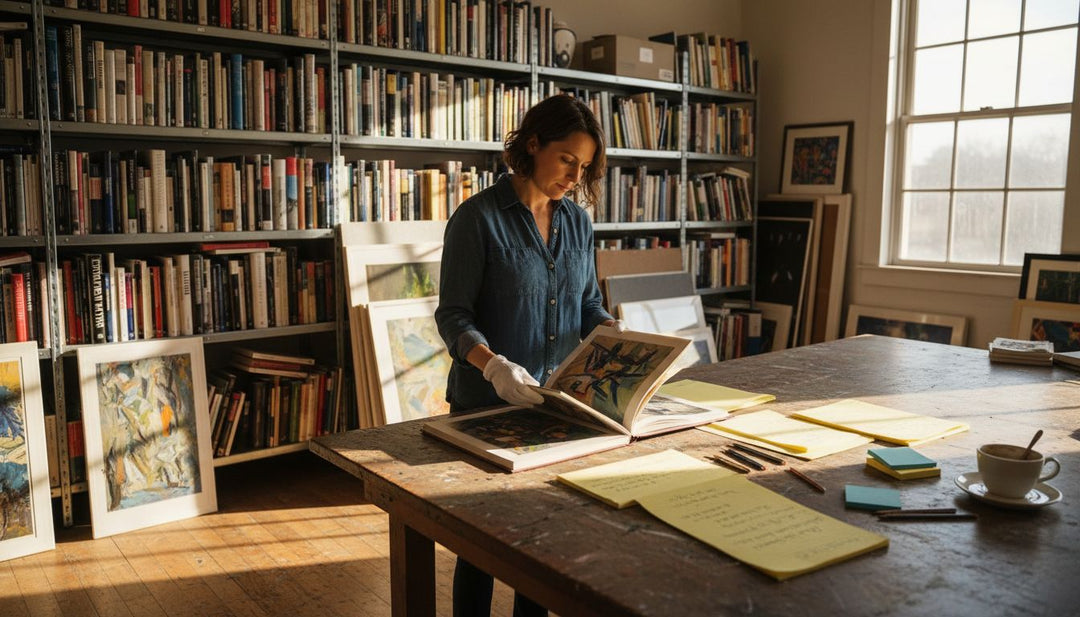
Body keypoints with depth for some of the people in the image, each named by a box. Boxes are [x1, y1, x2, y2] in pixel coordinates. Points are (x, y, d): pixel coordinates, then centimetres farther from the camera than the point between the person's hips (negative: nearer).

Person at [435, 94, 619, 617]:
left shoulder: (577, 221, 5)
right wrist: (493, 364, -30)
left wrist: (616, 336, -7)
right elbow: (454, 315, -13)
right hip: (488, 402, -5)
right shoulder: (478, 217, -12)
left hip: (560, 399, 5)